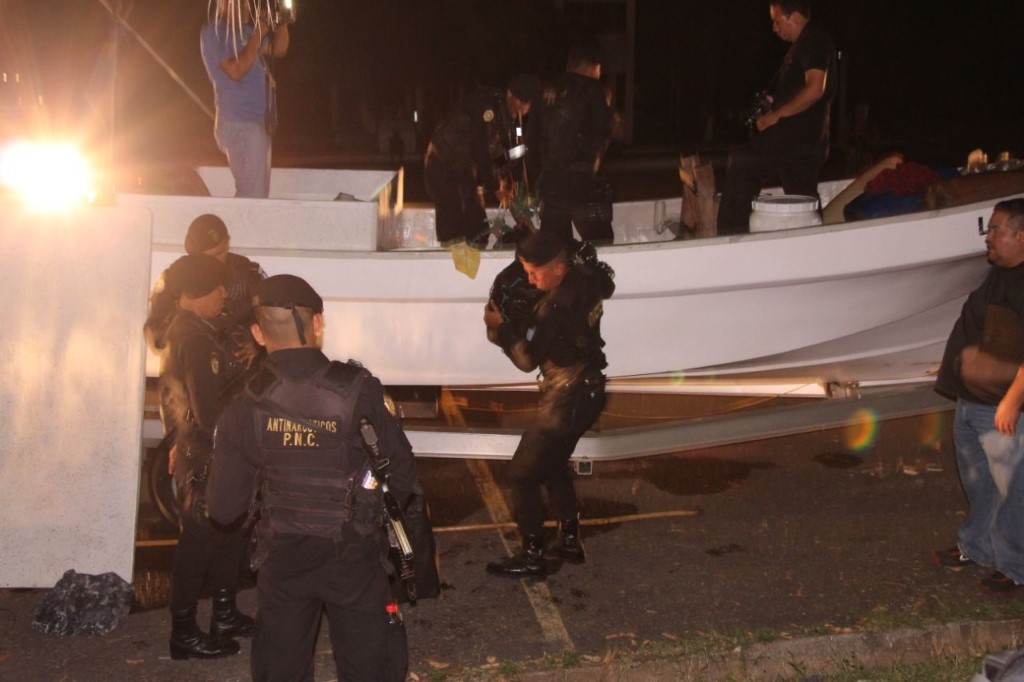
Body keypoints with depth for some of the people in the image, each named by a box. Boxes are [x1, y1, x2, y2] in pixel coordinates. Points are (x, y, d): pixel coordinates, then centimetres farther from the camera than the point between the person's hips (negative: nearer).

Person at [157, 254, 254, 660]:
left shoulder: (193, 331, 11)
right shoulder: (193, 339, -22)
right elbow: (209, 412, -25)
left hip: (206, 454, 10)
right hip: (202, 459, -10)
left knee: (229, 534, 19)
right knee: (200, 542, 0)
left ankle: (225, 616, 32)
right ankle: (184, 634, 11)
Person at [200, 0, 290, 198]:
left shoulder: (245, 30, 15)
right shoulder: (215, 32, -10)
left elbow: (278, 50, 21)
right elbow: (235, 70, -20)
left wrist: (281, 22, 5)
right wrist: (257, 36, -15)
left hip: (257, 122, 9)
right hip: (239, 124, -9)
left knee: (259, 194, 11)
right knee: (251, 195, -14)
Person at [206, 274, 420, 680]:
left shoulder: (244, 408, -10)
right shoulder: (358, 390, -14)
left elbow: (224, 509, -5)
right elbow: (402, 476, -6)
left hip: (282, 560, 1)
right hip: (354, 559, -1)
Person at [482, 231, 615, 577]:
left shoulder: (557, 304, -28)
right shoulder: (584, 278, -3)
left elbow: (528, 359, -23)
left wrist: (500, 327, -14)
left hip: (566, 399, -10)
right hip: (587, 391, 10)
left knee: (522, 473, 1)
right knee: (553, 464, 25)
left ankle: (532, 556, 8)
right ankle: (570, 540, 33)